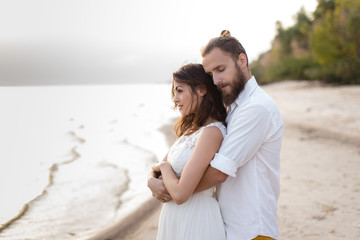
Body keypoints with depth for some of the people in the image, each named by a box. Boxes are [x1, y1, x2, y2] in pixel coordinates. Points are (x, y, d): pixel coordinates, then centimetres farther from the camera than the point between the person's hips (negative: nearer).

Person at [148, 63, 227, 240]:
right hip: (173, 218, 8)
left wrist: (164, 166, -8)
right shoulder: (191, 129, 8)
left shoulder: (211, 132, -22)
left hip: (195, 224, -8)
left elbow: (180, 194, -26)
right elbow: (155, 170, 12)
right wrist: (152, 180, -11)